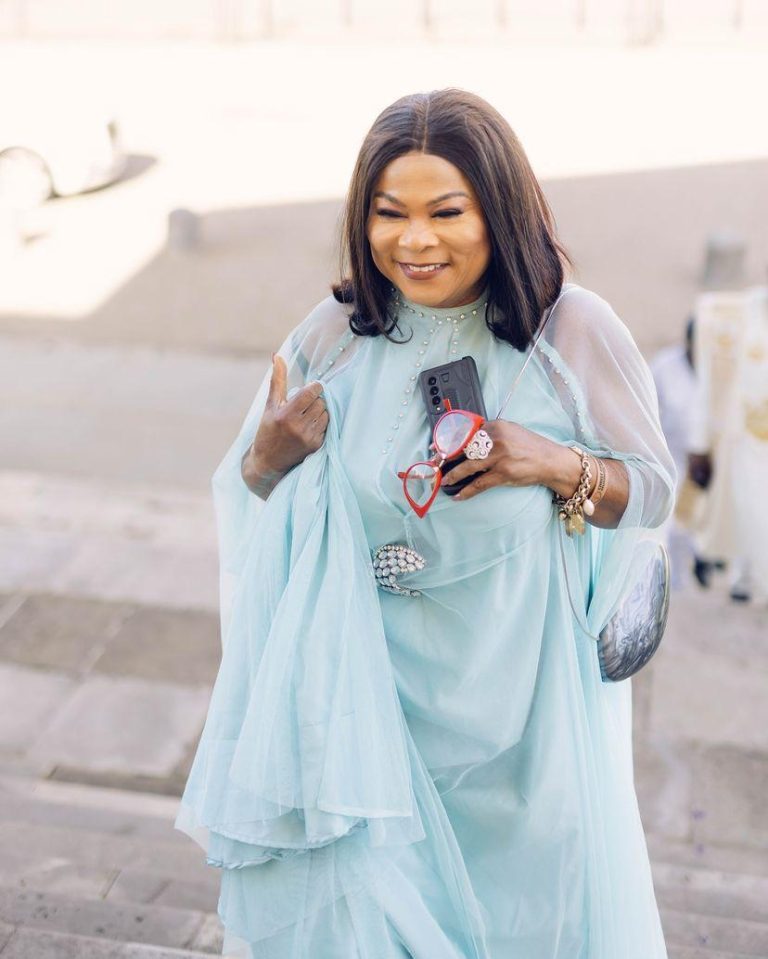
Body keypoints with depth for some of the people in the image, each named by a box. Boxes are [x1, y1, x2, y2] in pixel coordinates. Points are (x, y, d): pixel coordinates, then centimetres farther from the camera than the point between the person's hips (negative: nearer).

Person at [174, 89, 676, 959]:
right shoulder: (335, 337, -7)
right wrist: (271, 453, -18)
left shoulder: (575, 332, -13)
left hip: (523, 687, -1)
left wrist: (557, 465, -22)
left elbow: (654, 490, -3)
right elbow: (251, 490, 5)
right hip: (374, 683, 1)